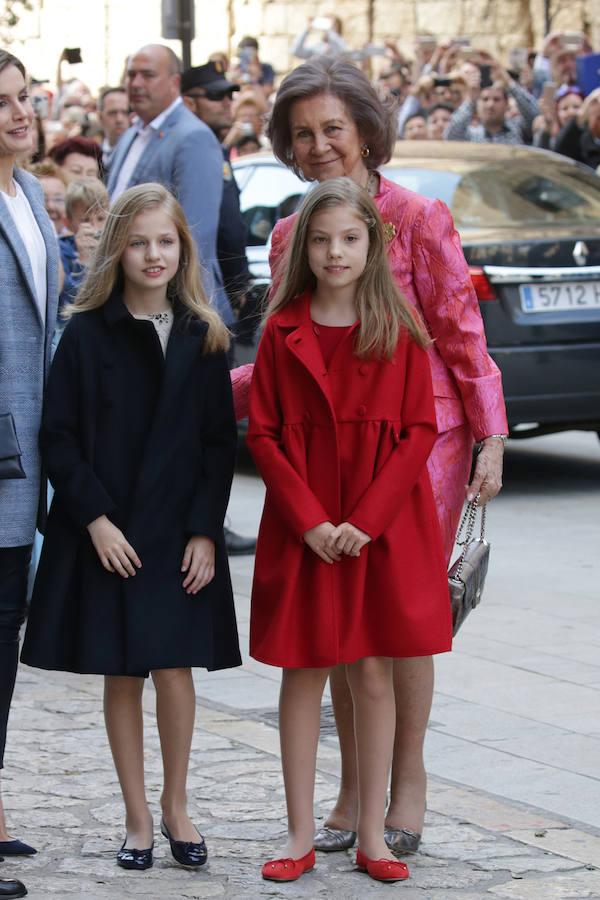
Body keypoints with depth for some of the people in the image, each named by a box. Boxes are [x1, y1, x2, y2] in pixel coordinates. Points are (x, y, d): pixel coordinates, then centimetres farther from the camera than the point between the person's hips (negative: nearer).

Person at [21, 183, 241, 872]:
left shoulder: (202, 337, 4)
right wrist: (95, 518, -11)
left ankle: (175, 805, 18)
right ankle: (136, 817, 16)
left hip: (183, 535, 1)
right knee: (121, 676, 5)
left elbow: (221, 441, 4)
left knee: (174, 669, -2)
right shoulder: (87, 335, -1)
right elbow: (59, 438, -3)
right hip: (107, 535, -1)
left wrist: (205, 530, -4)